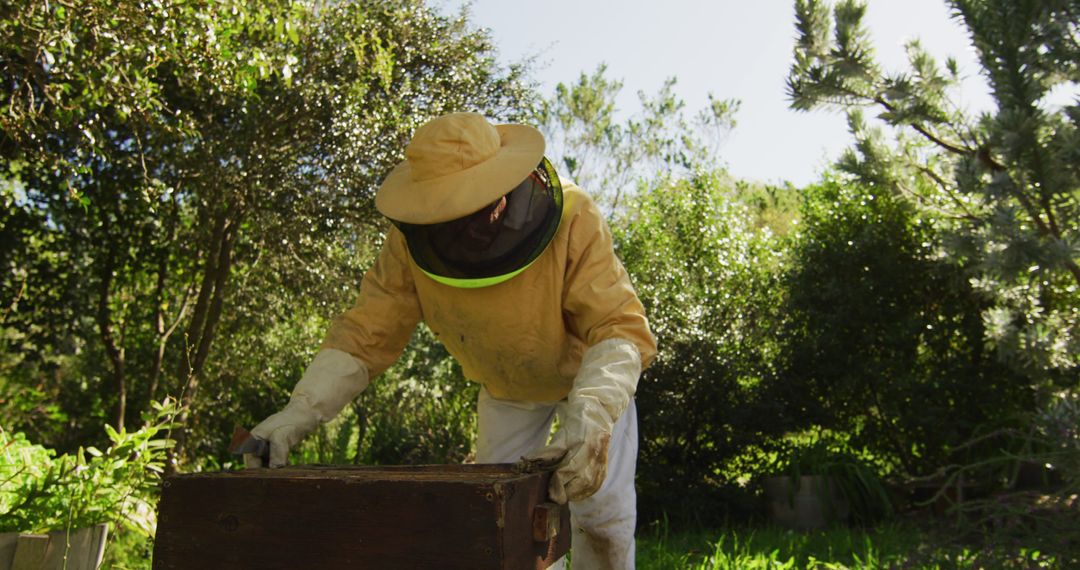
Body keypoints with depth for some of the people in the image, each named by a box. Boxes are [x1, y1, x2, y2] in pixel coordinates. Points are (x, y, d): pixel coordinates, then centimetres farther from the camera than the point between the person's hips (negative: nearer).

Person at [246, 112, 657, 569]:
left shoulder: (573, 221, -37)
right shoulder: (410, 241, -28)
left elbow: (618, 327, -42)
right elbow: (367, 331, -25)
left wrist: (592, 414, -60)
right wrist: (302, 409, -40)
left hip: (588, 375, -2)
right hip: (505, 389, 3)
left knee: (602, 512, -5)